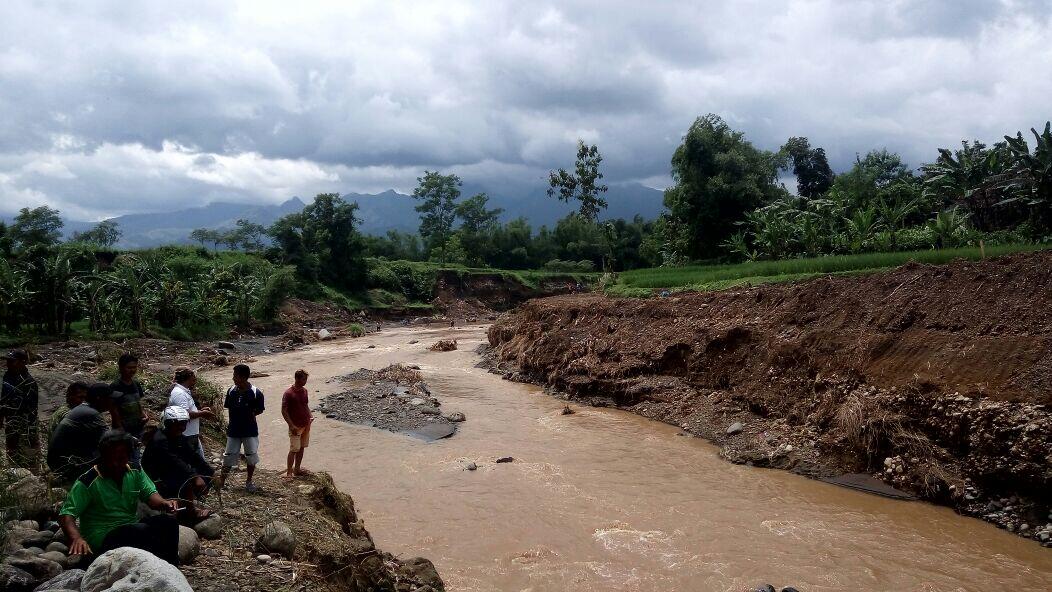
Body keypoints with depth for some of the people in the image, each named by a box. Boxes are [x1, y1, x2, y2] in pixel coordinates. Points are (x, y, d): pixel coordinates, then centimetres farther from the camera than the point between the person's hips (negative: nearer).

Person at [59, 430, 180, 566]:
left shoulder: (135, 472, 5)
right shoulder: (88, 482, -11)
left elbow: (150, 494, 0)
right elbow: (66, 515, -16)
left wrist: (164, 503, -25)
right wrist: (77, 538, -36)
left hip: (132, 528, 6)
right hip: (103, 538, -5)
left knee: (168, 522, -20)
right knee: (142, 531, -33)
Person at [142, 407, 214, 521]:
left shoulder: (181, 439, 2)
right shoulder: (159, 440, -24)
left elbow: (195, 457, -3)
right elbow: (175, 463, -33)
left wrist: (213, 473, -13)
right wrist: (195, 477, -40)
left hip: (170, 473, 8)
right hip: (158, 480, -8)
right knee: (187, 479, -30)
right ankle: (192, 511, -17)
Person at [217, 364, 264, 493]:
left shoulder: (256, 393, -13)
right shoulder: (231, 391, -3)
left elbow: (260, 410, -1)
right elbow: (228, 407, 9)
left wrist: (251, 414, -16)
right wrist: (230, 422, 1)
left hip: (250, 431, -2)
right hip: (233, 430, 2)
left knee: (252, 457, 7)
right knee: (229, 456, 7)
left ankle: (248, 482, 24)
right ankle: (221, 481, 19)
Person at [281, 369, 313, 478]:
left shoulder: (304, 390, 6)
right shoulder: (288, 393, -16)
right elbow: (284, 411, -15)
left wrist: (310, 415, 4)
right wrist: (292, 426, -20)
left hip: (306, 425, 7)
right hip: (296, 427, -7)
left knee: (301, 448, 13)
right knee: (294, 449, -5)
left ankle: (297, 469, 24)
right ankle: (289, 472, 4)